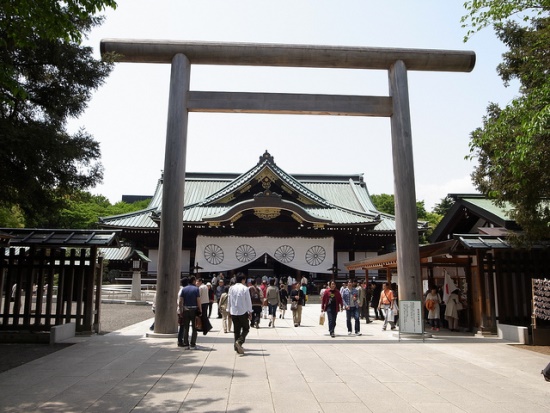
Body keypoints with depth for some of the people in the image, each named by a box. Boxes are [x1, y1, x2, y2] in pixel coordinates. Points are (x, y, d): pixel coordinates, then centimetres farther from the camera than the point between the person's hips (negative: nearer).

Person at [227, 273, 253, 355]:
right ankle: (239, 341, -13)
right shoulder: (245, 289, -10)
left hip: (233, 312, 4)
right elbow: (248, 301, -6)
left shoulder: (231, 288, 3)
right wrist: (250, 312, 3)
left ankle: (237, 347, 13)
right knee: (246, 328, 9)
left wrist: (229, 311, 18)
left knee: (236, 330, 13)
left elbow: (229, 301, 8)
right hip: (243, 312, -4)